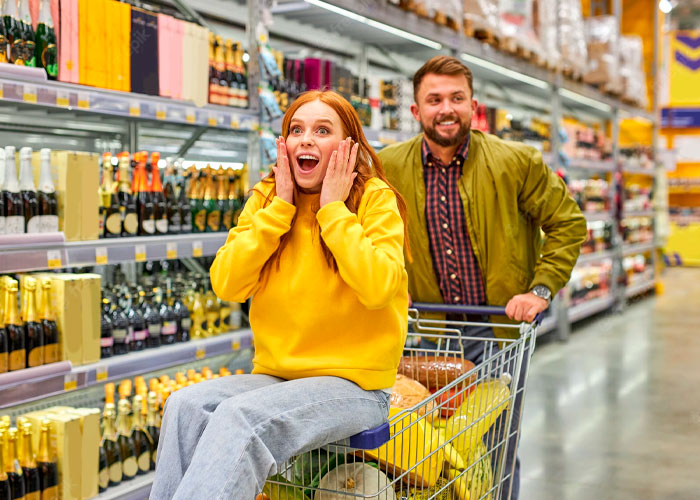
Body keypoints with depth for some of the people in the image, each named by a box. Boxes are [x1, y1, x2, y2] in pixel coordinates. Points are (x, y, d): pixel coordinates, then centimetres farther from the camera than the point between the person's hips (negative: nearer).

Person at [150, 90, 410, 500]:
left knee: (240, 416, -30)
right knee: (186, 405, -22)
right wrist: (280, 207, -6)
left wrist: (333, 209, -14)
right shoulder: (265, 199, 9)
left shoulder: (375, 199, -4)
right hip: (276, 375, 5)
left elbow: (377, 286, -21)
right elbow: (227, 284, -4)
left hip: (352, 383, -5)